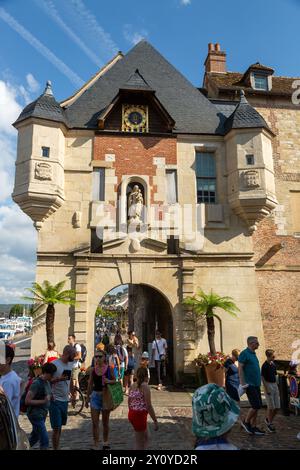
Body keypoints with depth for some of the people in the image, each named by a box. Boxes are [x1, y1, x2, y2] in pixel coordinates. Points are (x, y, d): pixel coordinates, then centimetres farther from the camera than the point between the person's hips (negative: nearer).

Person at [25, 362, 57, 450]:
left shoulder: (47, 382, 6)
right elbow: (27, 401, -23)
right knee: (45, 439, -9)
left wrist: (50, 397, 1)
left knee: (35, 437, 21)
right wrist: (43, 401, -24)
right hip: (35, 414, -9)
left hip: (43, 414, 9)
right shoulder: (36, 383, -20)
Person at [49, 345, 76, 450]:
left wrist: (73, 394, 18)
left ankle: (57, 447, 28)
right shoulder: (54, 364, -17)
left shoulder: (70, 364, 7)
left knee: (60, 426, 16)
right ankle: (55, 448, 9)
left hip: (65, 400, 7)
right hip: (55, 400, -7)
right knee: (56, 428, -3)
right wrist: (58, 379, -31)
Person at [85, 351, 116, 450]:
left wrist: (109, 381, -22)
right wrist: (87, 397, 10)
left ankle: (105, 442, 35)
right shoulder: (93, 369, -2)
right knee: (95, 423, 2)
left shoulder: (109, 368, -9)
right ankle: (96, 445, 14)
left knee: (105, 422, 15)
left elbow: (115, 381, -1)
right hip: (95, 396, 2)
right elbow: (90, 384, 7)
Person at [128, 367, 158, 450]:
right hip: (140, 415, -7)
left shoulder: (132, 386, 7)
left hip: (132, 414, 8)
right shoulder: (145, 386, -14)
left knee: (145, 437, 24)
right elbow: (149, 406, -17)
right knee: (139, 443, 7)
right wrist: (155, 421, -11)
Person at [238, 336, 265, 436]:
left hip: (256, 384, 9)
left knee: (257, 406, 10)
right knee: (256, 405, -9)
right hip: (250, 385, -9)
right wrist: (243, 383, -19)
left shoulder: (253, 354, 14)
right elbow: (240, 369, -16)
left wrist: (259, 381, 18)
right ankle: (246, 422, 9)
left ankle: (253, 427, 19)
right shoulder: (244, 353, -13)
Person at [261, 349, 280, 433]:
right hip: (268, 385, -7)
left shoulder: (273, 365, 7)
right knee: (271, 407, -2)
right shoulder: (265, 366, -14)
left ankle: (268, 419, 27)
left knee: (277, 407, 9)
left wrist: (276, 386, 15)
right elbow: (262, 378, -14)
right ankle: (270, 424, 13)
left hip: (275, 384, 7)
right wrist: (266, 389, -17)